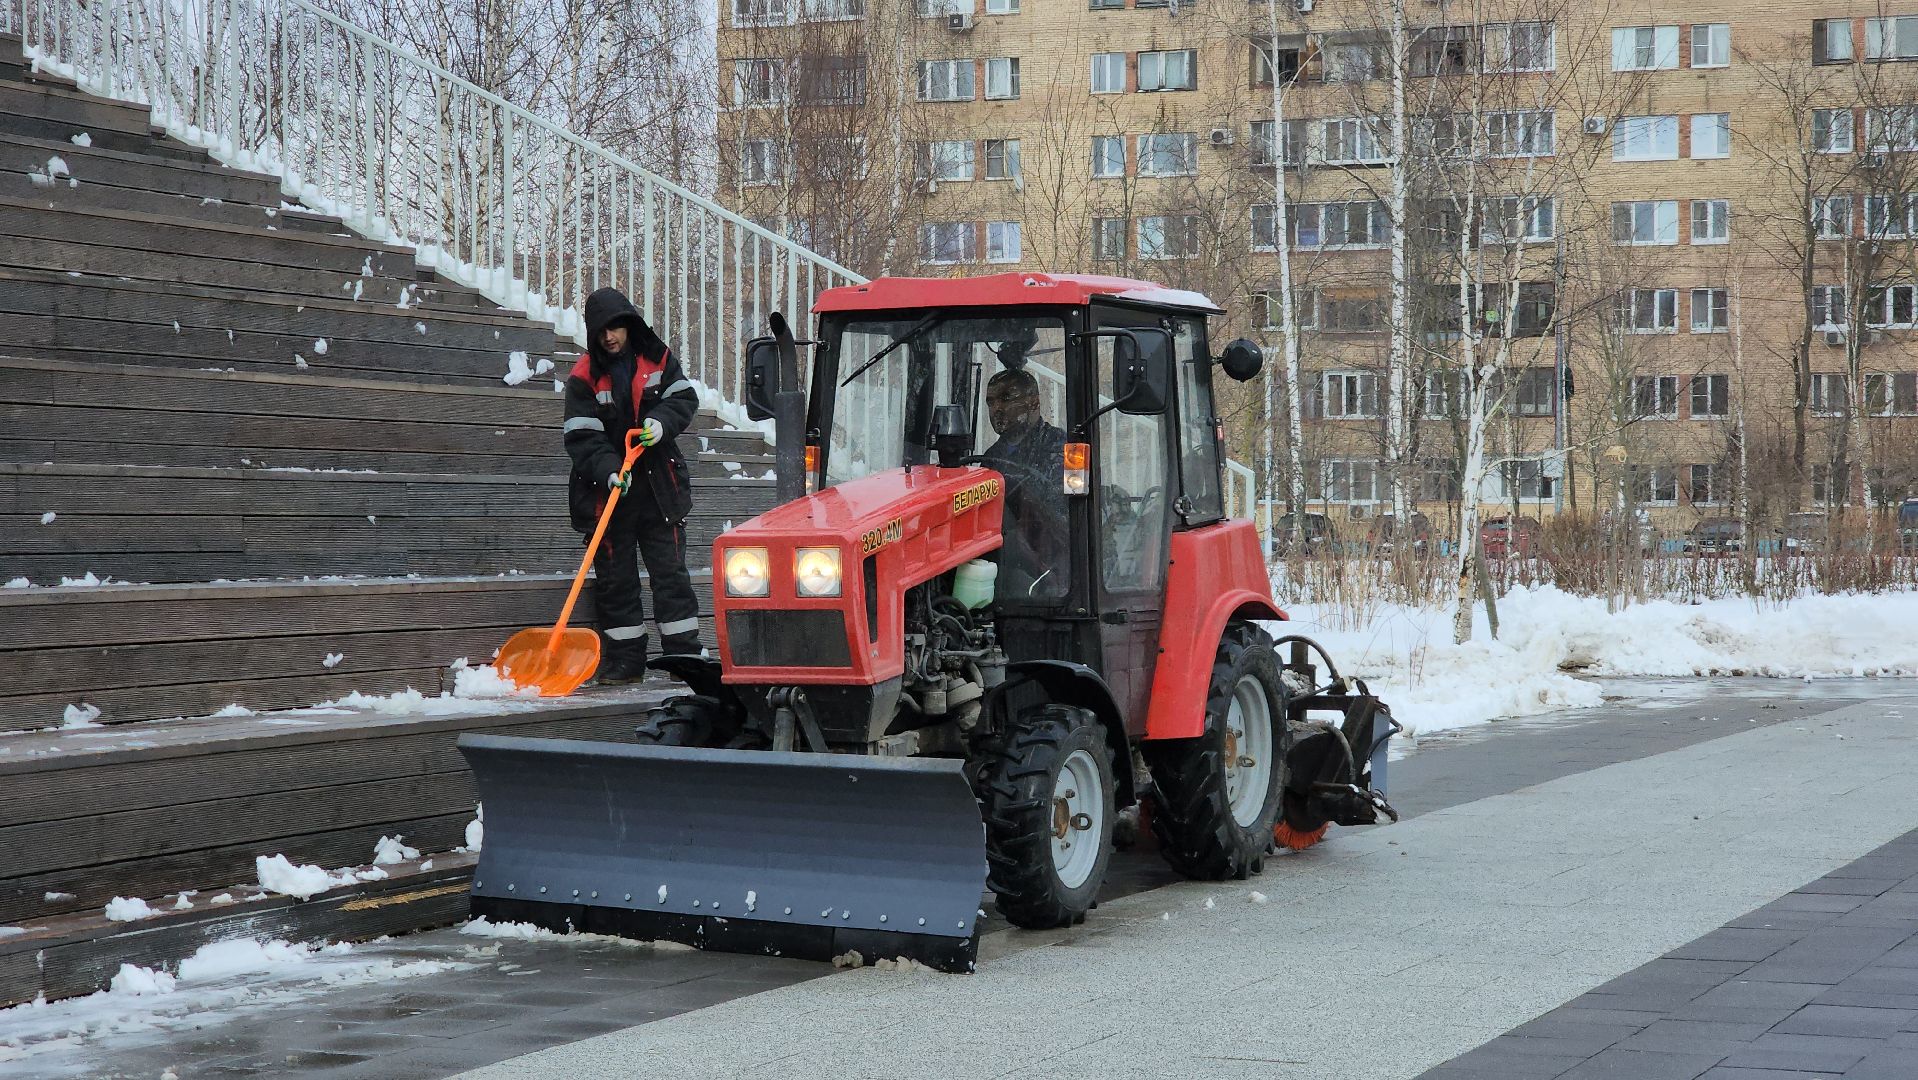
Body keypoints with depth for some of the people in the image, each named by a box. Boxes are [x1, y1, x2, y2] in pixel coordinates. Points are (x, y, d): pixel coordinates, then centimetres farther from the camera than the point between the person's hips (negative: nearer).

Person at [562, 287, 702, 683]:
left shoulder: (657, 358, 3)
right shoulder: (584, 377, -6)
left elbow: (685, 397, 2)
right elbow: (582, 437, -12)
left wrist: (662, 421, -19)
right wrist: (608, 470, -28)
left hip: (659, 484, 1)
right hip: (608, 489, -1)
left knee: (671, 573, 3)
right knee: (615, 579, 4)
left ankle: (684, 654, 6)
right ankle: (624, 661, 10)